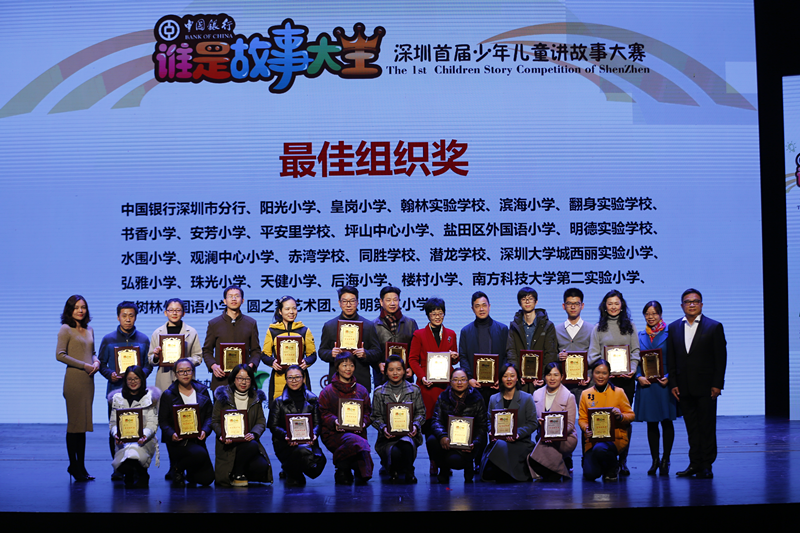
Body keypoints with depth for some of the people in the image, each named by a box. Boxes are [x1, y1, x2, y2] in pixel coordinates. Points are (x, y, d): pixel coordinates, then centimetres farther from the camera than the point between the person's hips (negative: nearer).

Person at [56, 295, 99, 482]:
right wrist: (84, 365, -14)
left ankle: (80, 465, 16)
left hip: (88, 380, 7)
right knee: (75, 423, -3)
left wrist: (96, 362, -1)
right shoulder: (66, 329, -4)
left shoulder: (89, 330, 15)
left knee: (83, 423, 10)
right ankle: (74, 465, 5)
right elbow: (60, 355, -11)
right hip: (74, 380, -7)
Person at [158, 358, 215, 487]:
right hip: (178, 441, -3)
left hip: (197, 440, 4)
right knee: (200, 454, -34)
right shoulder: (168, 395, 3)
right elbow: (163, 421, 1)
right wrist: (172, 435, -19)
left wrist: (205, 430, -12)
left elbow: (209, 415, 8)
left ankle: (189, 474, 27)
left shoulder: (202, 391, 10)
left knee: (207, 479, -9)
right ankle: (177, 469, -2)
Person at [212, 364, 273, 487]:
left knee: (262, 467, -20)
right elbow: (215, 421, 2)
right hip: (229, 444, -4)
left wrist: (254, 434, -16)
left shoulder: (256, 397, 11)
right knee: (252, 446, -34)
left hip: (248, 440, 4)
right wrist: (222, 435, -18)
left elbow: (261, 421, 5)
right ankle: (236, 474, -8)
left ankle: (239, 470, 13)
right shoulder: (223, 396, 3)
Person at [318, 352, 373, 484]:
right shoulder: (327, 391, 10)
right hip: (334, 434, -3)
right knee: (358, 443, -33)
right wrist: (334, 422, -18)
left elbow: (367, 412, 15)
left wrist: (363, 423, -7)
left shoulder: (361, 390, 19)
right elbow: (324, 414, 3)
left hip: (357, 432, 3)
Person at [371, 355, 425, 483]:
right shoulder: (379, 392, 8)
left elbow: (420, 413, 12)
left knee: (406, 444, -39)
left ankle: (408, 473, -6)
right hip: (387, 437, 0)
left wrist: (415, 425, -8)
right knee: (395, 453, -35)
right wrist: (383, 428, -12)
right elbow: (376, 417, 9)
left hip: (409, 434, 0)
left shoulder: (414, 390, 10)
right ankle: (393, 471, 5)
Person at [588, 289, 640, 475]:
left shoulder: (630, 326, 12)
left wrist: (633, 369, -7)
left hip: (625, 378, 1)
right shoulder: (598, 328, 9)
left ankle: (623, 461, 6)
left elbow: (635, 351, 9)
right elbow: (593, 354, 5)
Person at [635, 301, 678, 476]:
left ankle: (665, 460, 12)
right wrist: (639, 376, -8)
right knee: (651, 423, 7)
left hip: (664, 383, -3)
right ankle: (654, 460, 15)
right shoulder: (640, 335, 11)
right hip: (646, 383, 3)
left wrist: (668, 377, -15)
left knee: (666, 421, 2)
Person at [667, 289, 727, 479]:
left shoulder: (714, 327, 0)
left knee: (707, 426, 0)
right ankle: (695, 464, 13)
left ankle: (706, 465, 6)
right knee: (691, 428, 7)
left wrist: (717, 384, -9)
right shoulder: (674, 328, 10)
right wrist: (673, 384, 3)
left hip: (706, 387, -3)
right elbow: (671, 359, 10)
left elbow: (721, 358, -2)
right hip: (684, 388, 3)